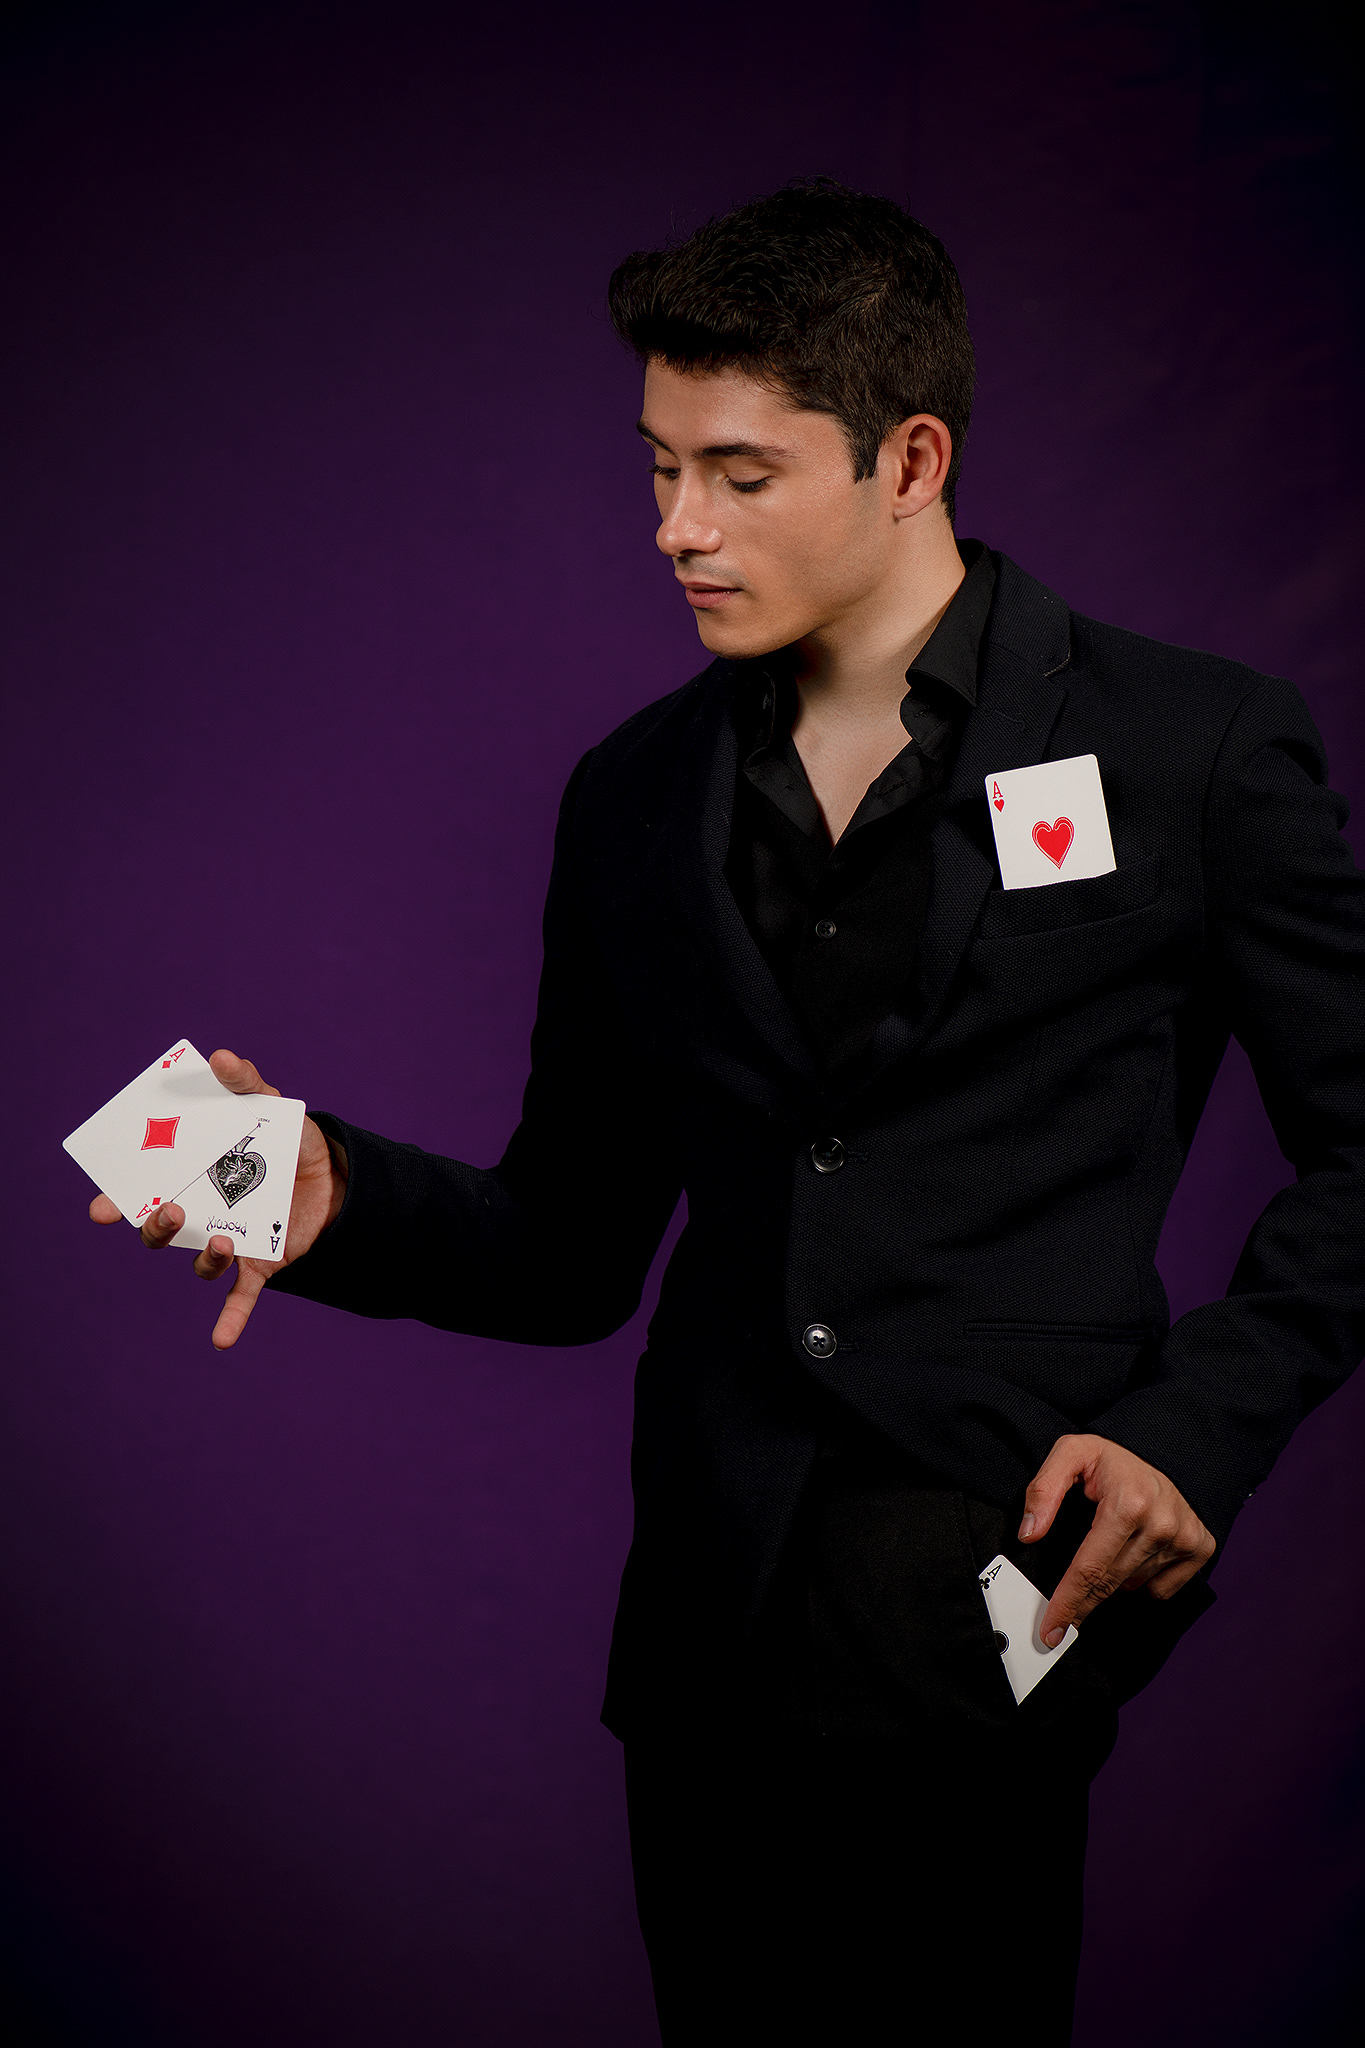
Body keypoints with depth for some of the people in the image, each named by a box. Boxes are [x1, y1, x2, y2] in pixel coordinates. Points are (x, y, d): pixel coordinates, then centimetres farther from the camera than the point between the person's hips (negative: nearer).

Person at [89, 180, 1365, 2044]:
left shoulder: (1191, 750, 0)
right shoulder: (635, 800, 13)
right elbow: (573, 1254, 15)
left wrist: (1198, 1426, -8)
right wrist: (333, 1193, -3)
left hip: (1008, 1605, -4)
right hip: (712, 1637, 4)